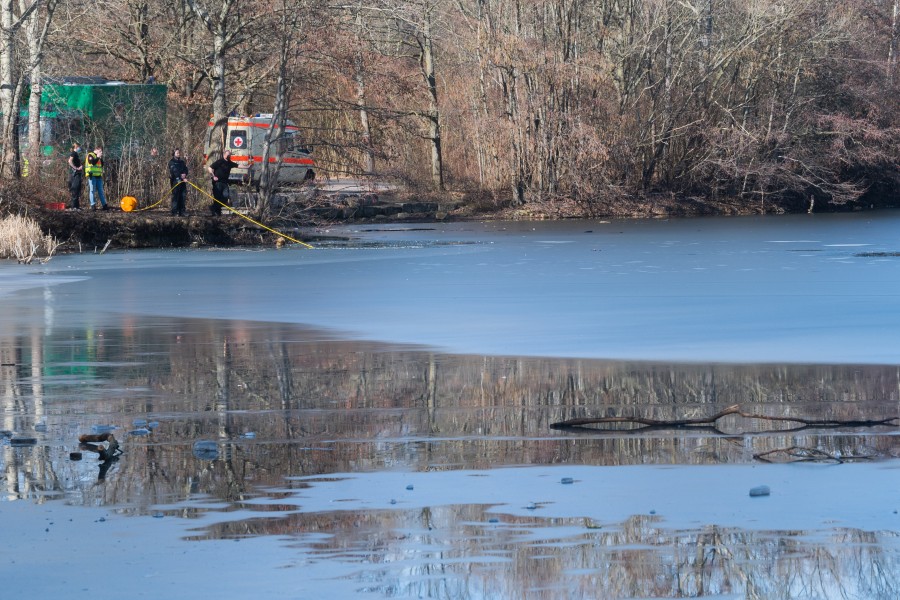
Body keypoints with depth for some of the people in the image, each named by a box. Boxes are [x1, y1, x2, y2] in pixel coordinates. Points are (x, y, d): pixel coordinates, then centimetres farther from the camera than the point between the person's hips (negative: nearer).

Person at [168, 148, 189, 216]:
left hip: (182, 181, 6)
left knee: (182, 196, 3)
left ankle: (181, 212, 7)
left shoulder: (182, 162, 19)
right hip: (175, 181, -6)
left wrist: (184, 174, -12)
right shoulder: (171, 162, 0)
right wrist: (181, 177, -21)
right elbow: (174, 171, -12)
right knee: (175, 196, -8)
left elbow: (185, 170, 10)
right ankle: (174, 212, -8)